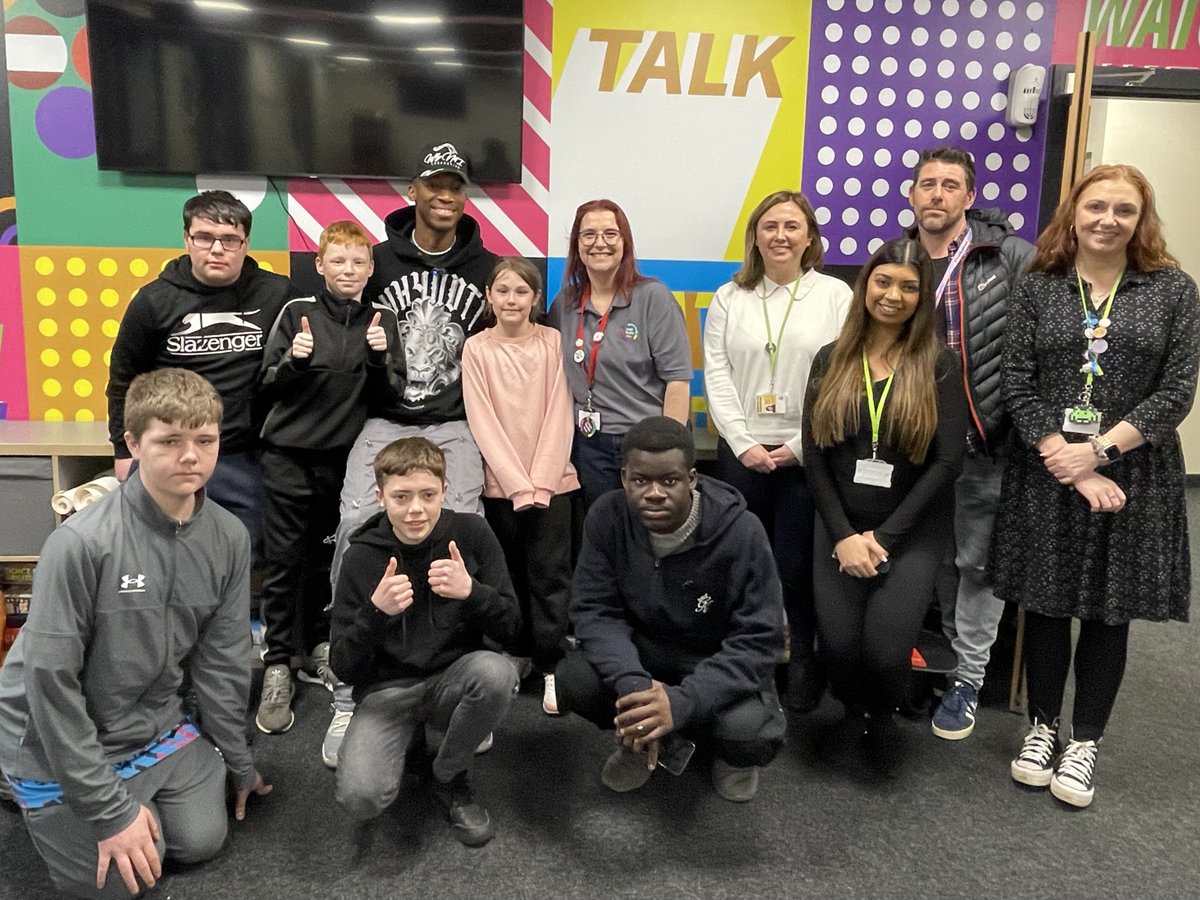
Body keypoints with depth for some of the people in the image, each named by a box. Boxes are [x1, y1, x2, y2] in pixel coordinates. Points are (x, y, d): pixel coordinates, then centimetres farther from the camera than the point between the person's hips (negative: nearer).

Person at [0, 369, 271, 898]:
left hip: (155, 725, 5)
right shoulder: (82, 542, -28)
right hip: (59, 738, -5)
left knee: (201, 839, 7)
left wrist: (237, 761, 7)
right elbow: (50, 681, -23)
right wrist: (110, 808, -20)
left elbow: (221, 661, -1)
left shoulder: (229, 538, -11)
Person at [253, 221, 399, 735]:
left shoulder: (381, 320, 2)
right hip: (288, 454, -2)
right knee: (283, 562, 0)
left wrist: (379, 358, -15)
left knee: (325, 558, 13)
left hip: (342, 456, 2)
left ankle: (314, 650, 28)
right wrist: (294, 359, -22)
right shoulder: (297, 312, -3)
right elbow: (268, 386, -4)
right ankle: (277, 668, 8)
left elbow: (384, 399, 2)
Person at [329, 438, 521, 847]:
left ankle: (448, 775, -4)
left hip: (453, 680, 1)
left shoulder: (471, 533, -7)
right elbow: (343, 667, -7)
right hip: (387, 690, 0)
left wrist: (472, 592, -27)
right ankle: (412, 744, 10)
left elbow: (511, 629, -6)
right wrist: (375, 611, -26)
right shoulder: (363, 556, -6)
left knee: (496, 671, -34)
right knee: (361, 797, -26)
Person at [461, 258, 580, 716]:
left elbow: (559, 415, -3)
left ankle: (552, 668, 4)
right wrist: (518, 485, -12)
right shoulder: (476, 349, 0)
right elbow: (483, 422, -5)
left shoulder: (552, 342, 1)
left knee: (550, 574, -3)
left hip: (552, 479, 0)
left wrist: (540, 482, -11)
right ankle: (518, 653, 24)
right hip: (501, 483, 1)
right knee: (511, 574, 9)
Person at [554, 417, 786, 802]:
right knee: (573, 680, -26)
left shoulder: (741, 531, -26)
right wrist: (631, 683, -35)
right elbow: (594, 610, -15)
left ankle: (728, 750, 9)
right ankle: (650, 738, 7)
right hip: (639, 652, 3)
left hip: (720, 663, -2)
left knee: (754, 734, -32)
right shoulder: (607, 516, -17)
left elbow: (759, 640, -24)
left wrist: (682, 701, -38)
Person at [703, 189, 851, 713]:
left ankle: (805, 663, 22)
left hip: (808, 454, -2)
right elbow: (716, 375, 1)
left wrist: (801, 447, -11)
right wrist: (743, 444, -8)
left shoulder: (836, 295, 1)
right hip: (741, 452, 2)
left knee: (797, 565, 3)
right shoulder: (730, 298, 7)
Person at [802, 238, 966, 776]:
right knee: (838, 644, -13)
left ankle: (884, 716, 21)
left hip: (913, 531, -2)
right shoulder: (831, 360, 5)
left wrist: (884, 536, -13)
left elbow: (948, 460, -8)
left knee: (885, 646, -17)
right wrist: (843, 535, -9)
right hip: (841, 528, 2)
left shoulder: (939, 365, -2)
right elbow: (815, 454, 1)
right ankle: (857, 708, 25)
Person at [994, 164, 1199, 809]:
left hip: (1133, 473, 0)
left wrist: (1096, 451, -14)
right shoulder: (1037, 289, 3)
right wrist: (1067, 463, -13)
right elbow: (1018, 386, -3)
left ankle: (1084, 743, 24)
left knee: (1108, 611, 8)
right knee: (1045, 603, 9)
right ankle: (1043, 727, 28)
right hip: (1046, 473, 1)